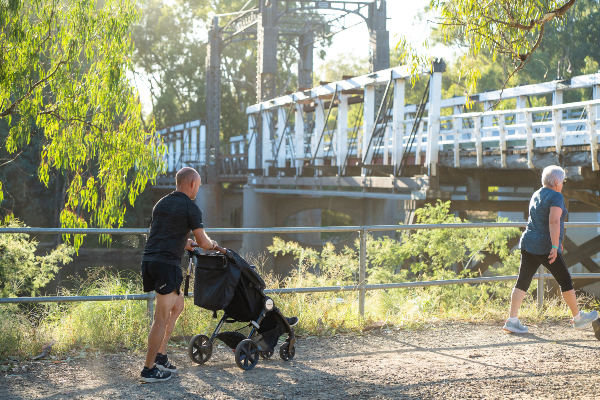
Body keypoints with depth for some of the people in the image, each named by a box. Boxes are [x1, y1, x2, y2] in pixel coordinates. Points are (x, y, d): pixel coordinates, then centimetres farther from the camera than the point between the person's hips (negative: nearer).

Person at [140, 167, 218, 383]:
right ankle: (149, 369, 0)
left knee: (177, 305, 21)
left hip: (149, 260, 8)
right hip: (167, 264, -8)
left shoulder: (161, 203, 18)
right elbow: (203, 242, -2)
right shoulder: (190, 208, -5)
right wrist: (212, 244, 19)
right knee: (162, 317, -3)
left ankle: (160, 356, 21)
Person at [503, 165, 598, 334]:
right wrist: (555, 246, -26)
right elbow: (554, 222, -23)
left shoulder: (536, 195, 16)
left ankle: (512, 320, -2)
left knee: (523, 281, 4)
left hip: (528, 244, 8)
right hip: (545, 248, -8)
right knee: (565, 281, 7)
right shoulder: (556, 197, -11)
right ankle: (578, 319, 19)